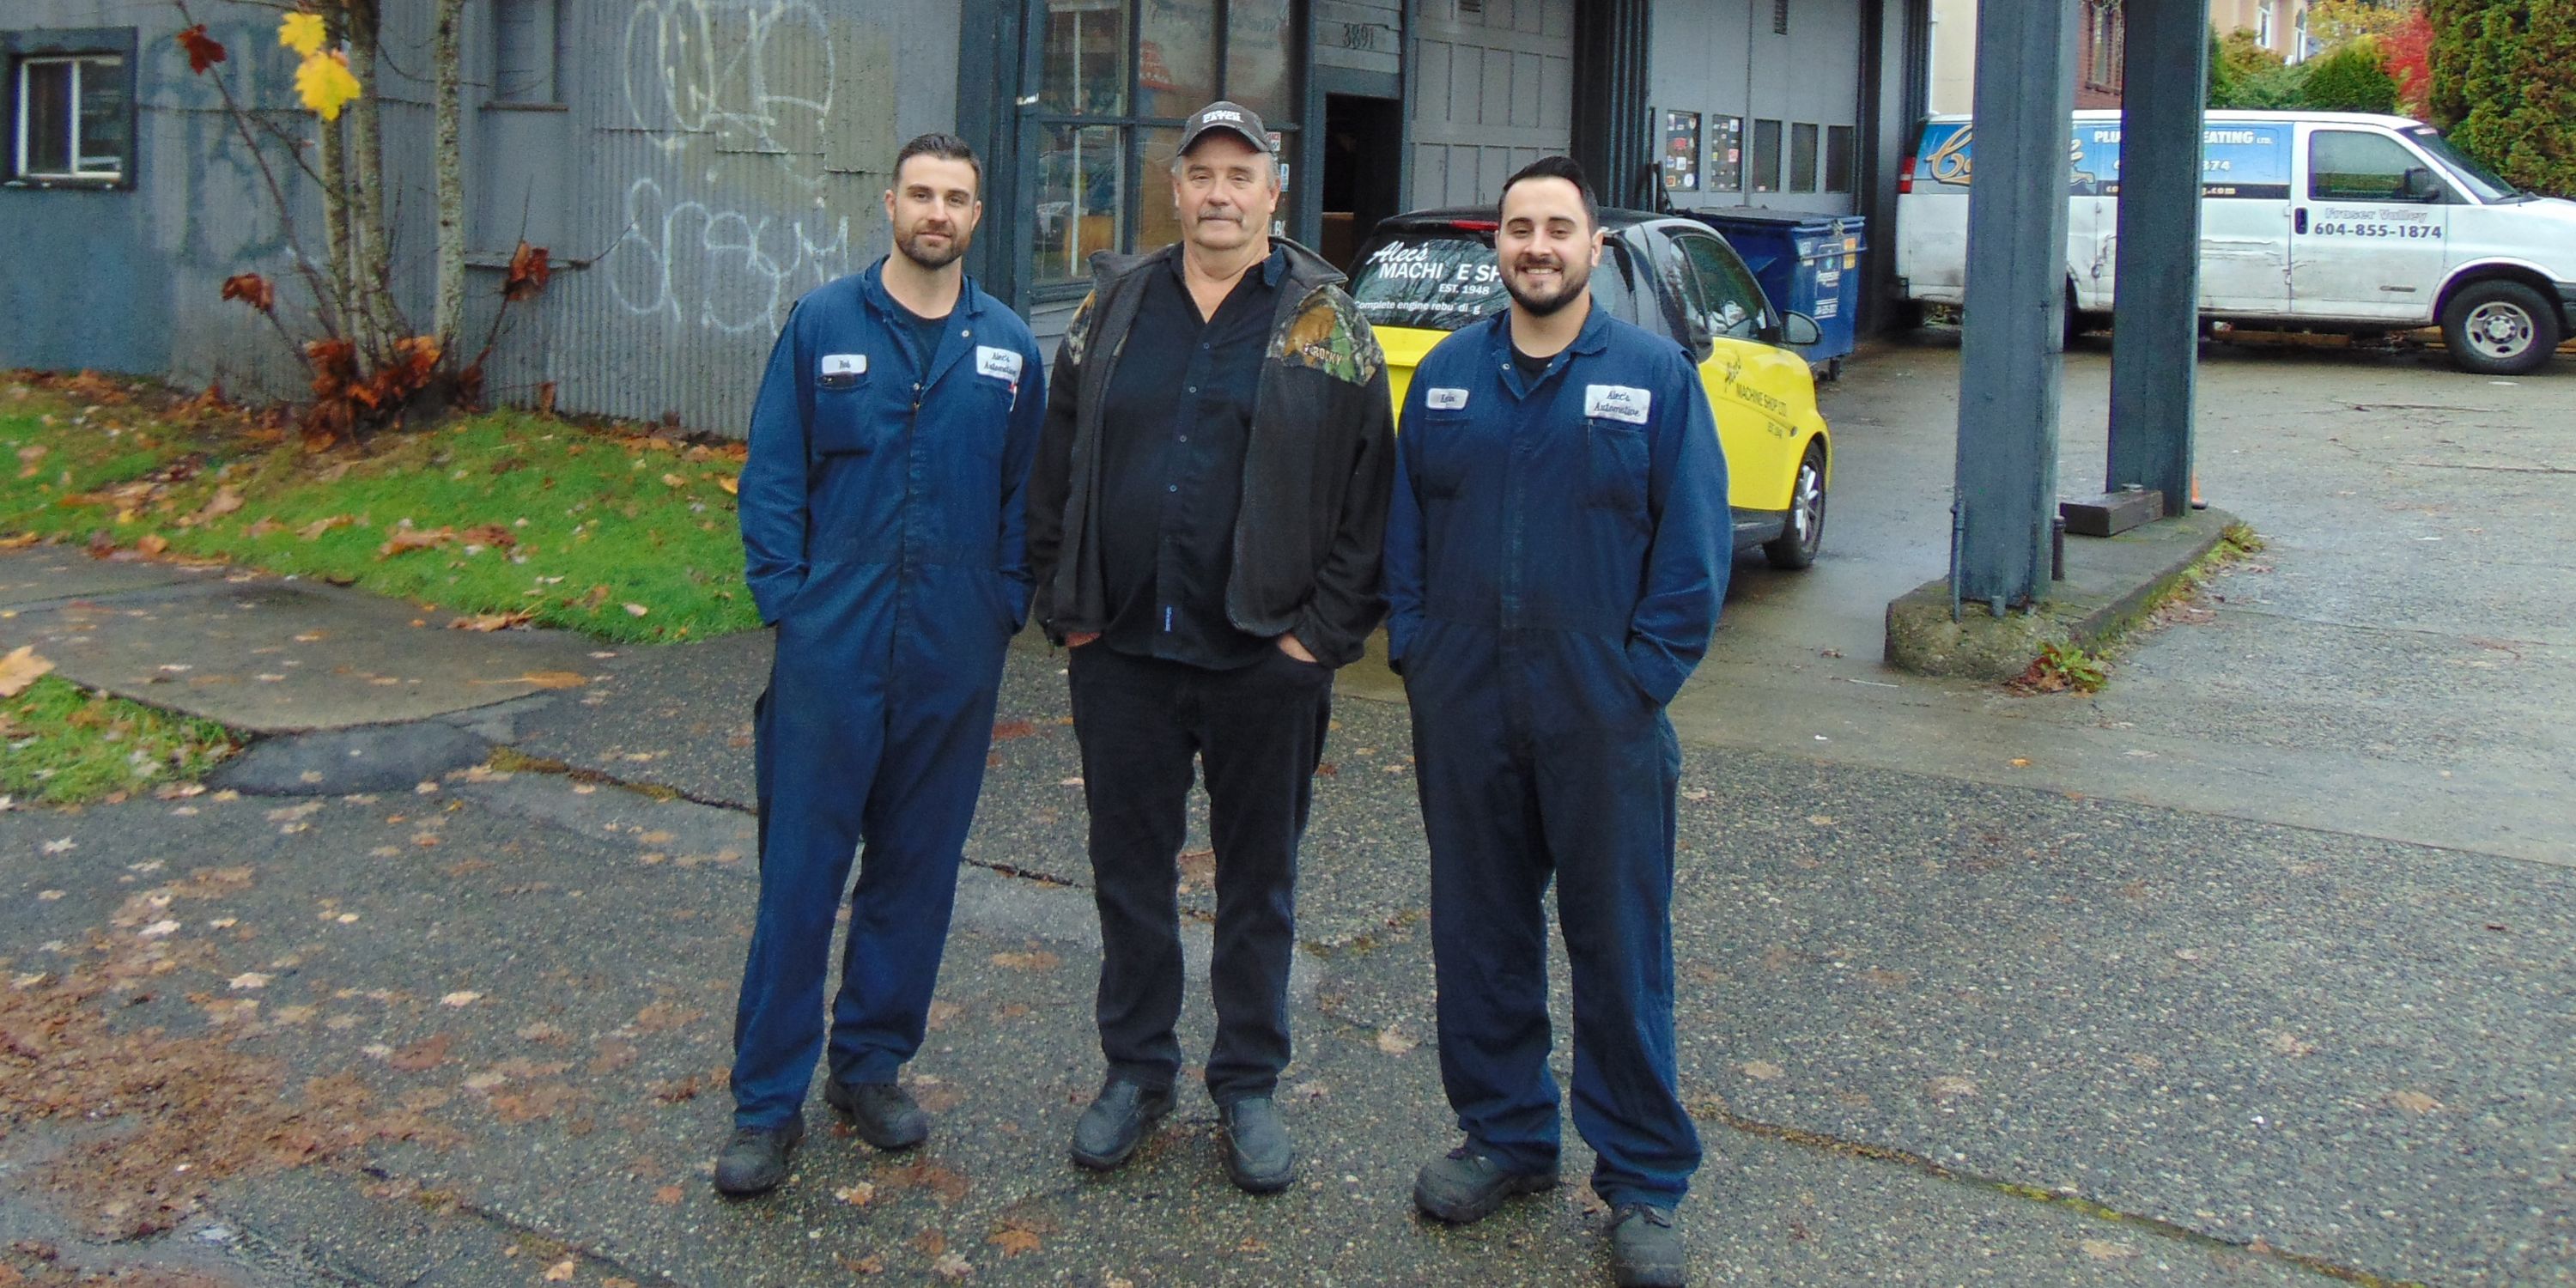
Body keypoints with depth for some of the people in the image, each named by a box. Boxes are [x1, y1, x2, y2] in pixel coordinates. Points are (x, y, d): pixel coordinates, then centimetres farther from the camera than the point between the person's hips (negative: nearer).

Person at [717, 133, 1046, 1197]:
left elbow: (1023, 494, 10)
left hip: (954, 658, 2)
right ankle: (767, 1100, 10)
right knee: (800, 869, 0)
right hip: (833, 643, -2)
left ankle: (872, 1066, 27)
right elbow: (773, 478, 1)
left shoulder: (1007, 347, 7)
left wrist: (1006, 610, 1)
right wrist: (787, 604, -6)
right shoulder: (822, 324, 2)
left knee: (917, 868, 11)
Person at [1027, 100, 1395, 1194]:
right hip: (1123, 652, 2)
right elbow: (1054, 467, 11)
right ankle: (1137, 1070, 29)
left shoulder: (1325, 322, 1)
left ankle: (1248, 1085, 25)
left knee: (1259, 880, 9)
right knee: (1129, 869, 12)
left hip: (1265, 658, -2)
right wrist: (1062, 602, 3)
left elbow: (1369, 488, -2)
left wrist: (1328, 631, -9)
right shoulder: (1114, 308, 8)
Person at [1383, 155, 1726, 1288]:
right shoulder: (1445, 375, 9)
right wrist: (1413, 645, 1)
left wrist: (1645, 676, -10)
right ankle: (1505, 1134, 29)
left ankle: (1643, 1180, 17)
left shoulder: (1655, 376, -1)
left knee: (1621, 946, 3)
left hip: (1601, 715, -3)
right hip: (1462, 713, 3)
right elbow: (1402, 518, 12)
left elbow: (1693, 548, -3)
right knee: (1478, 931, 12)